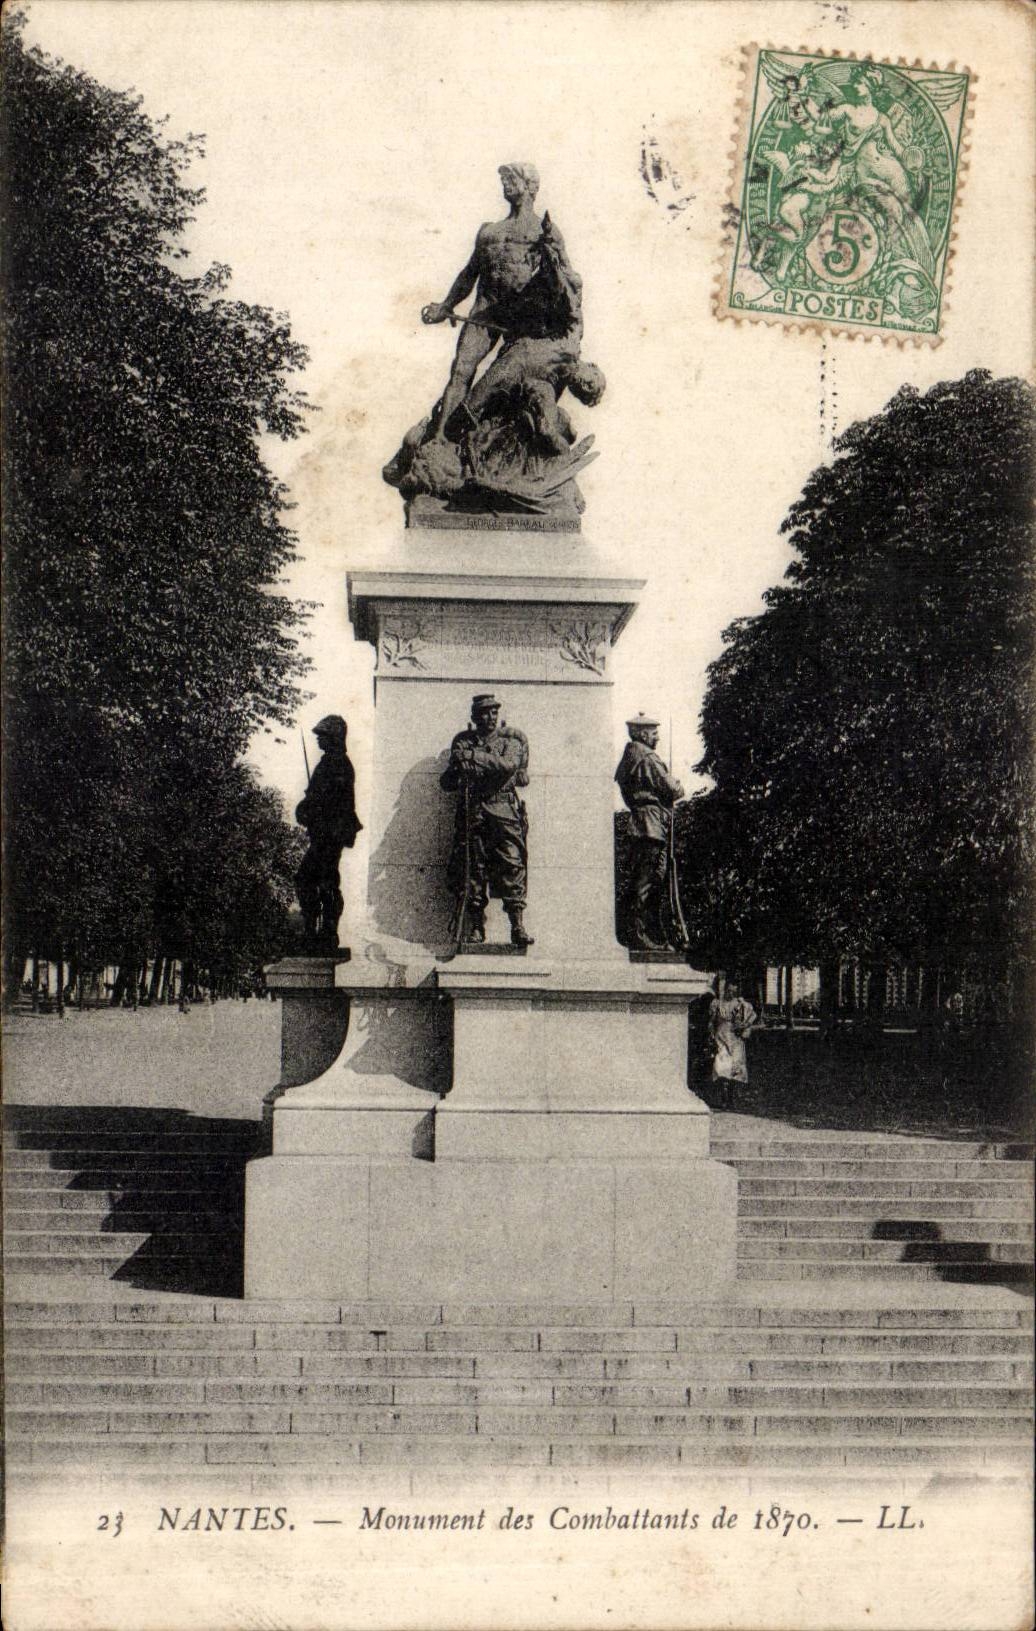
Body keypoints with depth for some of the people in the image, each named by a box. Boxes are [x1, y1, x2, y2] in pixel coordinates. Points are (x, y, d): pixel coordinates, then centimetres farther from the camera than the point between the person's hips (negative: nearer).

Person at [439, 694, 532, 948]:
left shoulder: (513, 739, 9)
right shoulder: (463, 740, 15)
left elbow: (508, 764, -13)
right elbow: (446, 783, 15)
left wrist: (473, 756, -16)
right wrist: (456, 769, -8)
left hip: (504, 812, -2)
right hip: (472, 812, 2)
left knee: (512, 865, -11)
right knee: (471, 869, -2)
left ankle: (518, 926, -13)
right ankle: (474, 929, 2)